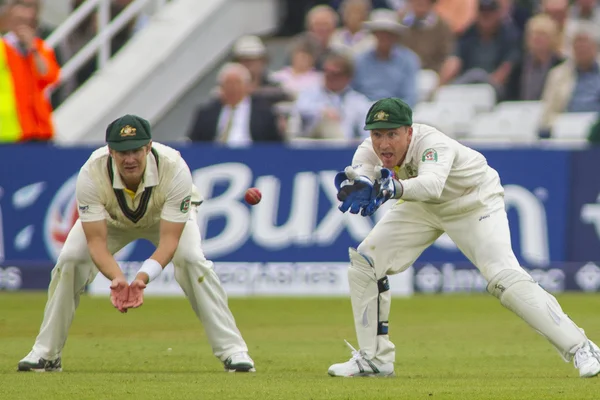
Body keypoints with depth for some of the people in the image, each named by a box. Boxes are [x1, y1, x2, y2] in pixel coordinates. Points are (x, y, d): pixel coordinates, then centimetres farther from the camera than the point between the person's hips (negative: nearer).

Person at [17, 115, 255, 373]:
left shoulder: (174, 169, -40)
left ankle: (232, 350, -20)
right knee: (69, 260, -19)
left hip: (167, 216, -1)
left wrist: (143, 278, -54)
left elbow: (169, 240, -38)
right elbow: (96, 242, -36)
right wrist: (117, 279, -55)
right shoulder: (91, 174, -37)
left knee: (191, 258, -28)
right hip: (112, 219, 1)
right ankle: (46, 353, -4)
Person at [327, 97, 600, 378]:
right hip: (423, 207, 6)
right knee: (364, 261, -4)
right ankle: (374, 359, 8)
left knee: (505, 278, -23)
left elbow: (431, 184, -60)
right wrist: (355, 184, -67)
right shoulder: (372, 150, -22)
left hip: (475, 204, -6)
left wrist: (396, 188, -80)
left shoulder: (433, 144, -38)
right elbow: (358, 175, -42)